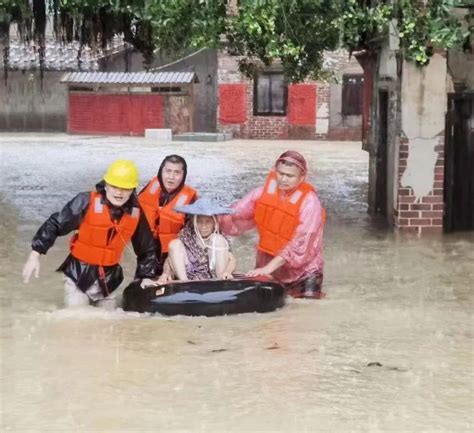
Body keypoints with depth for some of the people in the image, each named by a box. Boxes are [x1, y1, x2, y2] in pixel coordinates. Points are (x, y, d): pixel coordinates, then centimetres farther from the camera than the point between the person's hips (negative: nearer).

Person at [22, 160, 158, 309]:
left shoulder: (136, 213, -5)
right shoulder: (87, 202, -18)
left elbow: (147, 248, 10)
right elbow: (55, 225, -13)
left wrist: (146, 277, 8)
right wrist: (35, 255, -17)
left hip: (108, 280, 4)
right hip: (79, 275, -4)